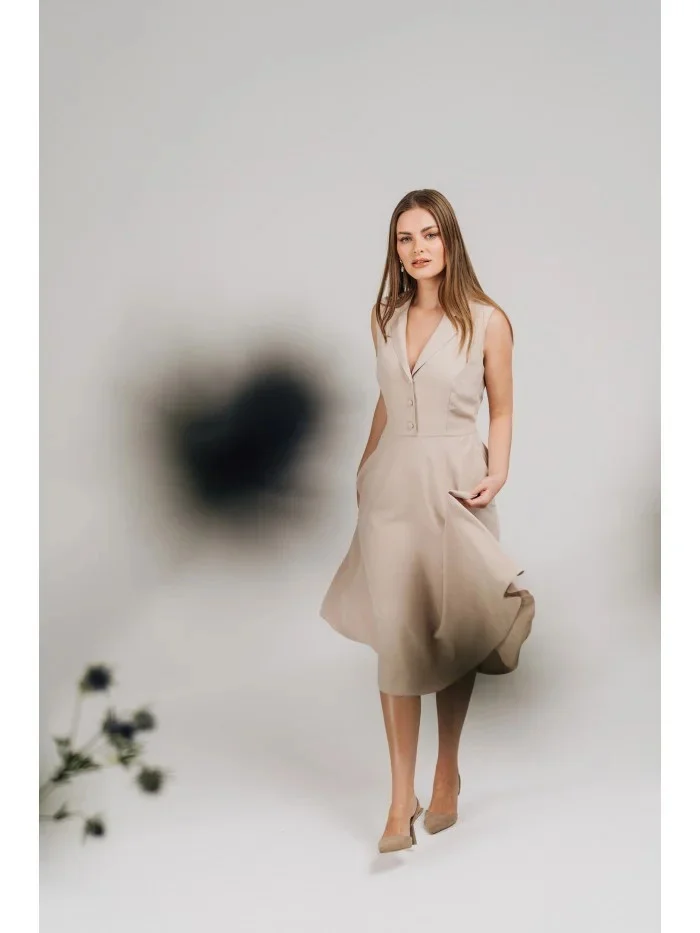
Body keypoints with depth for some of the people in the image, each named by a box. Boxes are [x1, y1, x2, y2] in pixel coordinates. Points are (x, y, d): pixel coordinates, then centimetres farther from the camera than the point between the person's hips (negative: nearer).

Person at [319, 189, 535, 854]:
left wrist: (497, 474, -12)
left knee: (455, 631, 8)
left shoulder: (486, 321, -5)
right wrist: (363, 471, 18)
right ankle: (401, 801, 5)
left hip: (454, 485, -3)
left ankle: (447, 772, 27)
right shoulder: (387, 318, 7)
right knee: (396, 641, 0)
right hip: (392, 484, 3)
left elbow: (501, 410, 3)